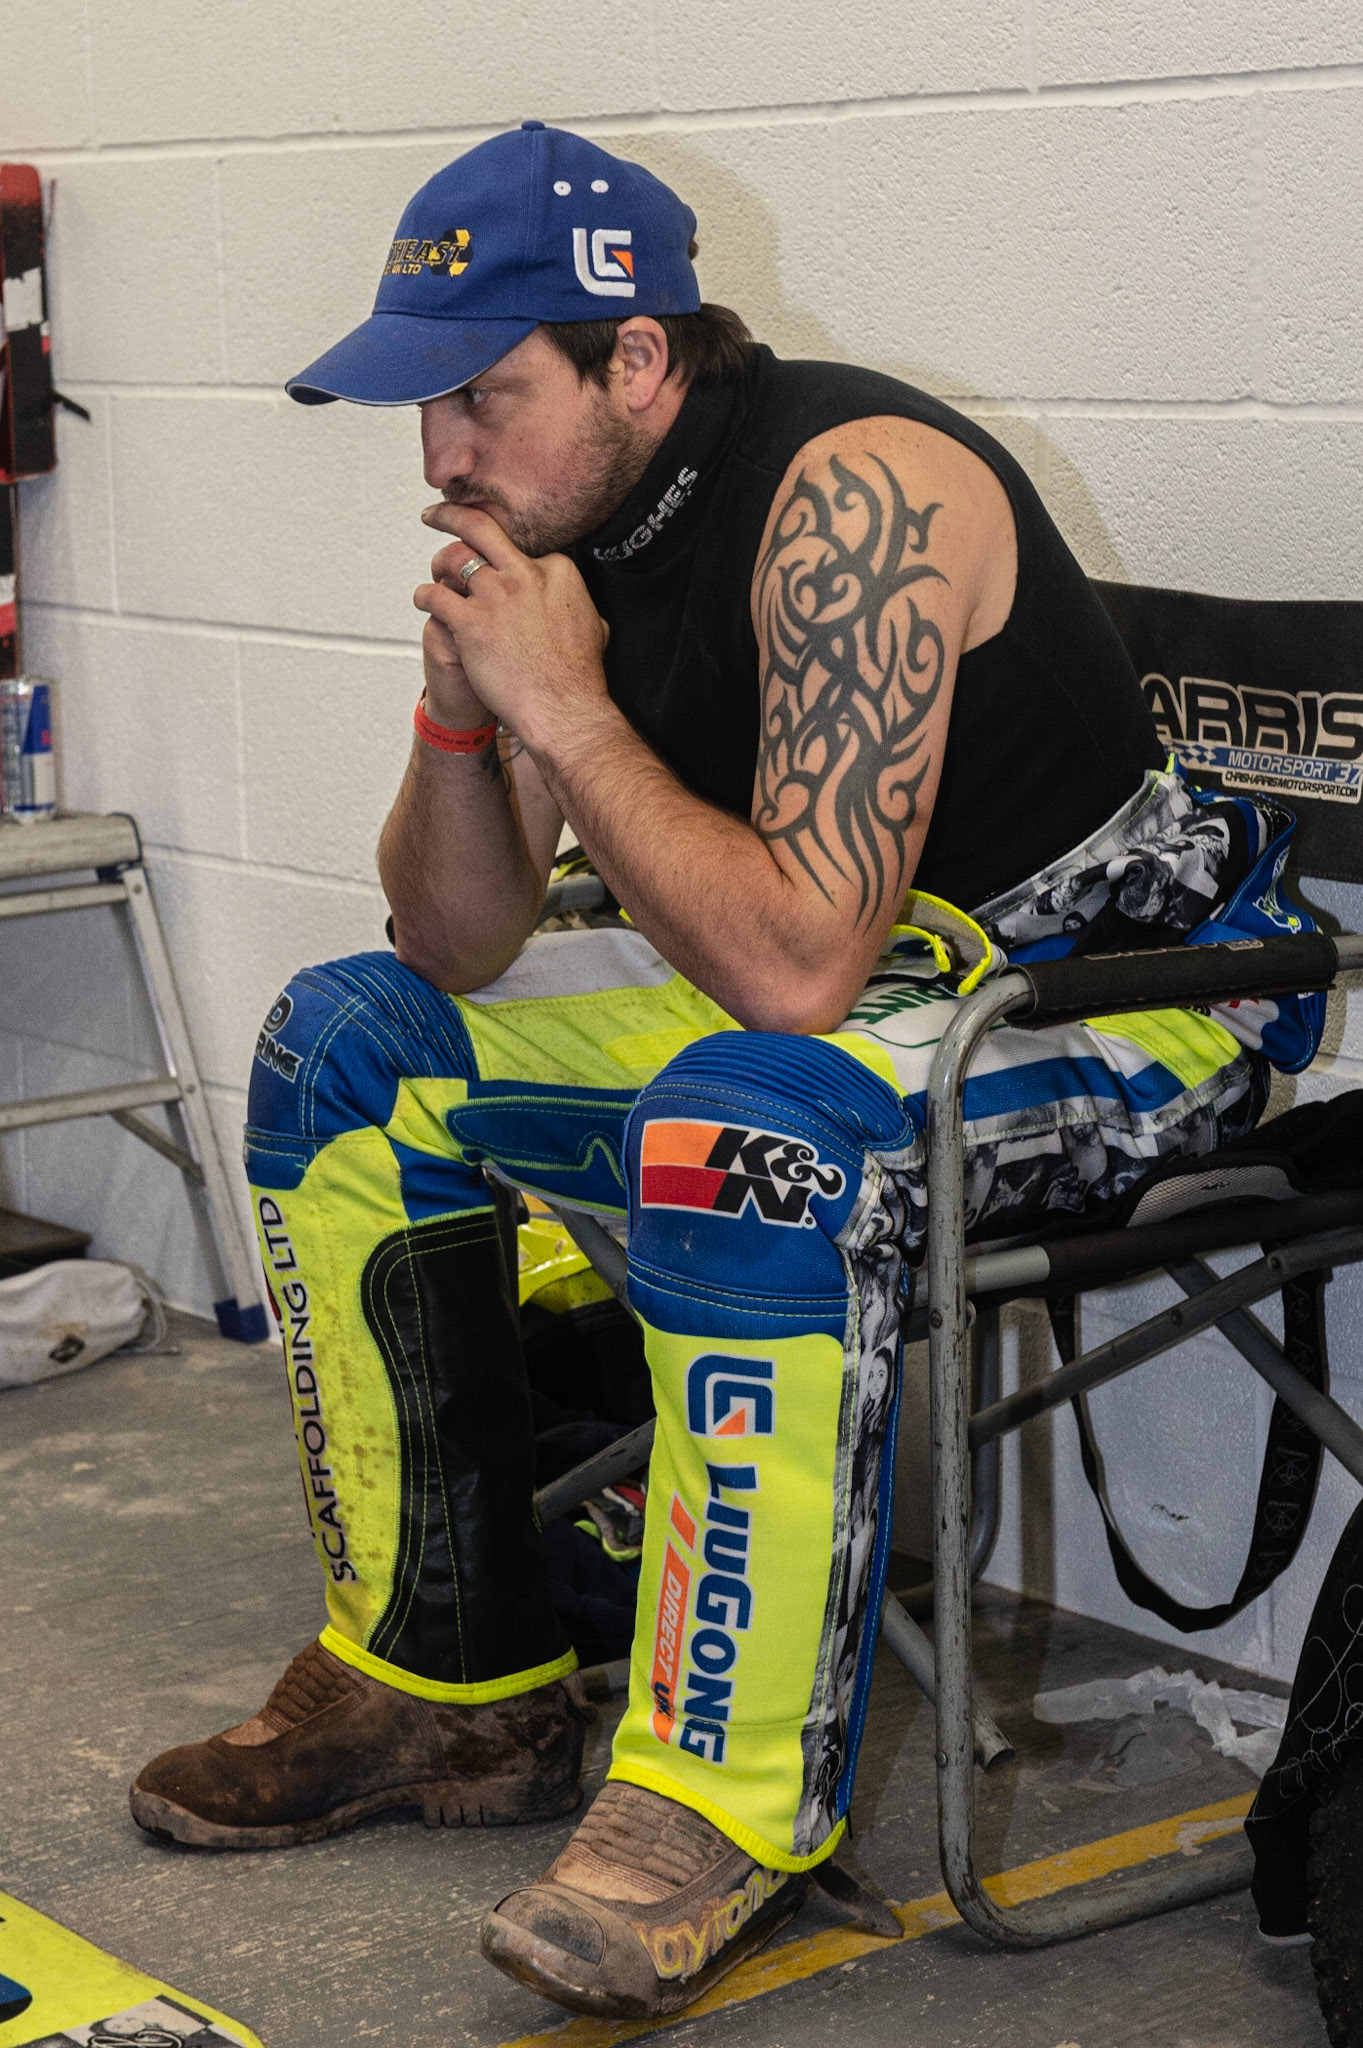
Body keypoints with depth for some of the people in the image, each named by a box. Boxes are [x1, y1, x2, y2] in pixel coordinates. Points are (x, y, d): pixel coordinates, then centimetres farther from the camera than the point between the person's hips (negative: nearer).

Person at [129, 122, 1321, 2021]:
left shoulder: (853, 493, -26)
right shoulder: (569, 519, -1)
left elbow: (799, 964, -34)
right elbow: (459, 954, 1)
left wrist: (566, 712, -27)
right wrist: (464, 706, -15)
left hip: (1122, 988, -9)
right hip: (828, 960, 9)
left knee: (752, 1124, -40)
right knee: (347, 1050, 6)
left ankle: (727, 1800, -25)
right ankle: (445, 1668, 12)